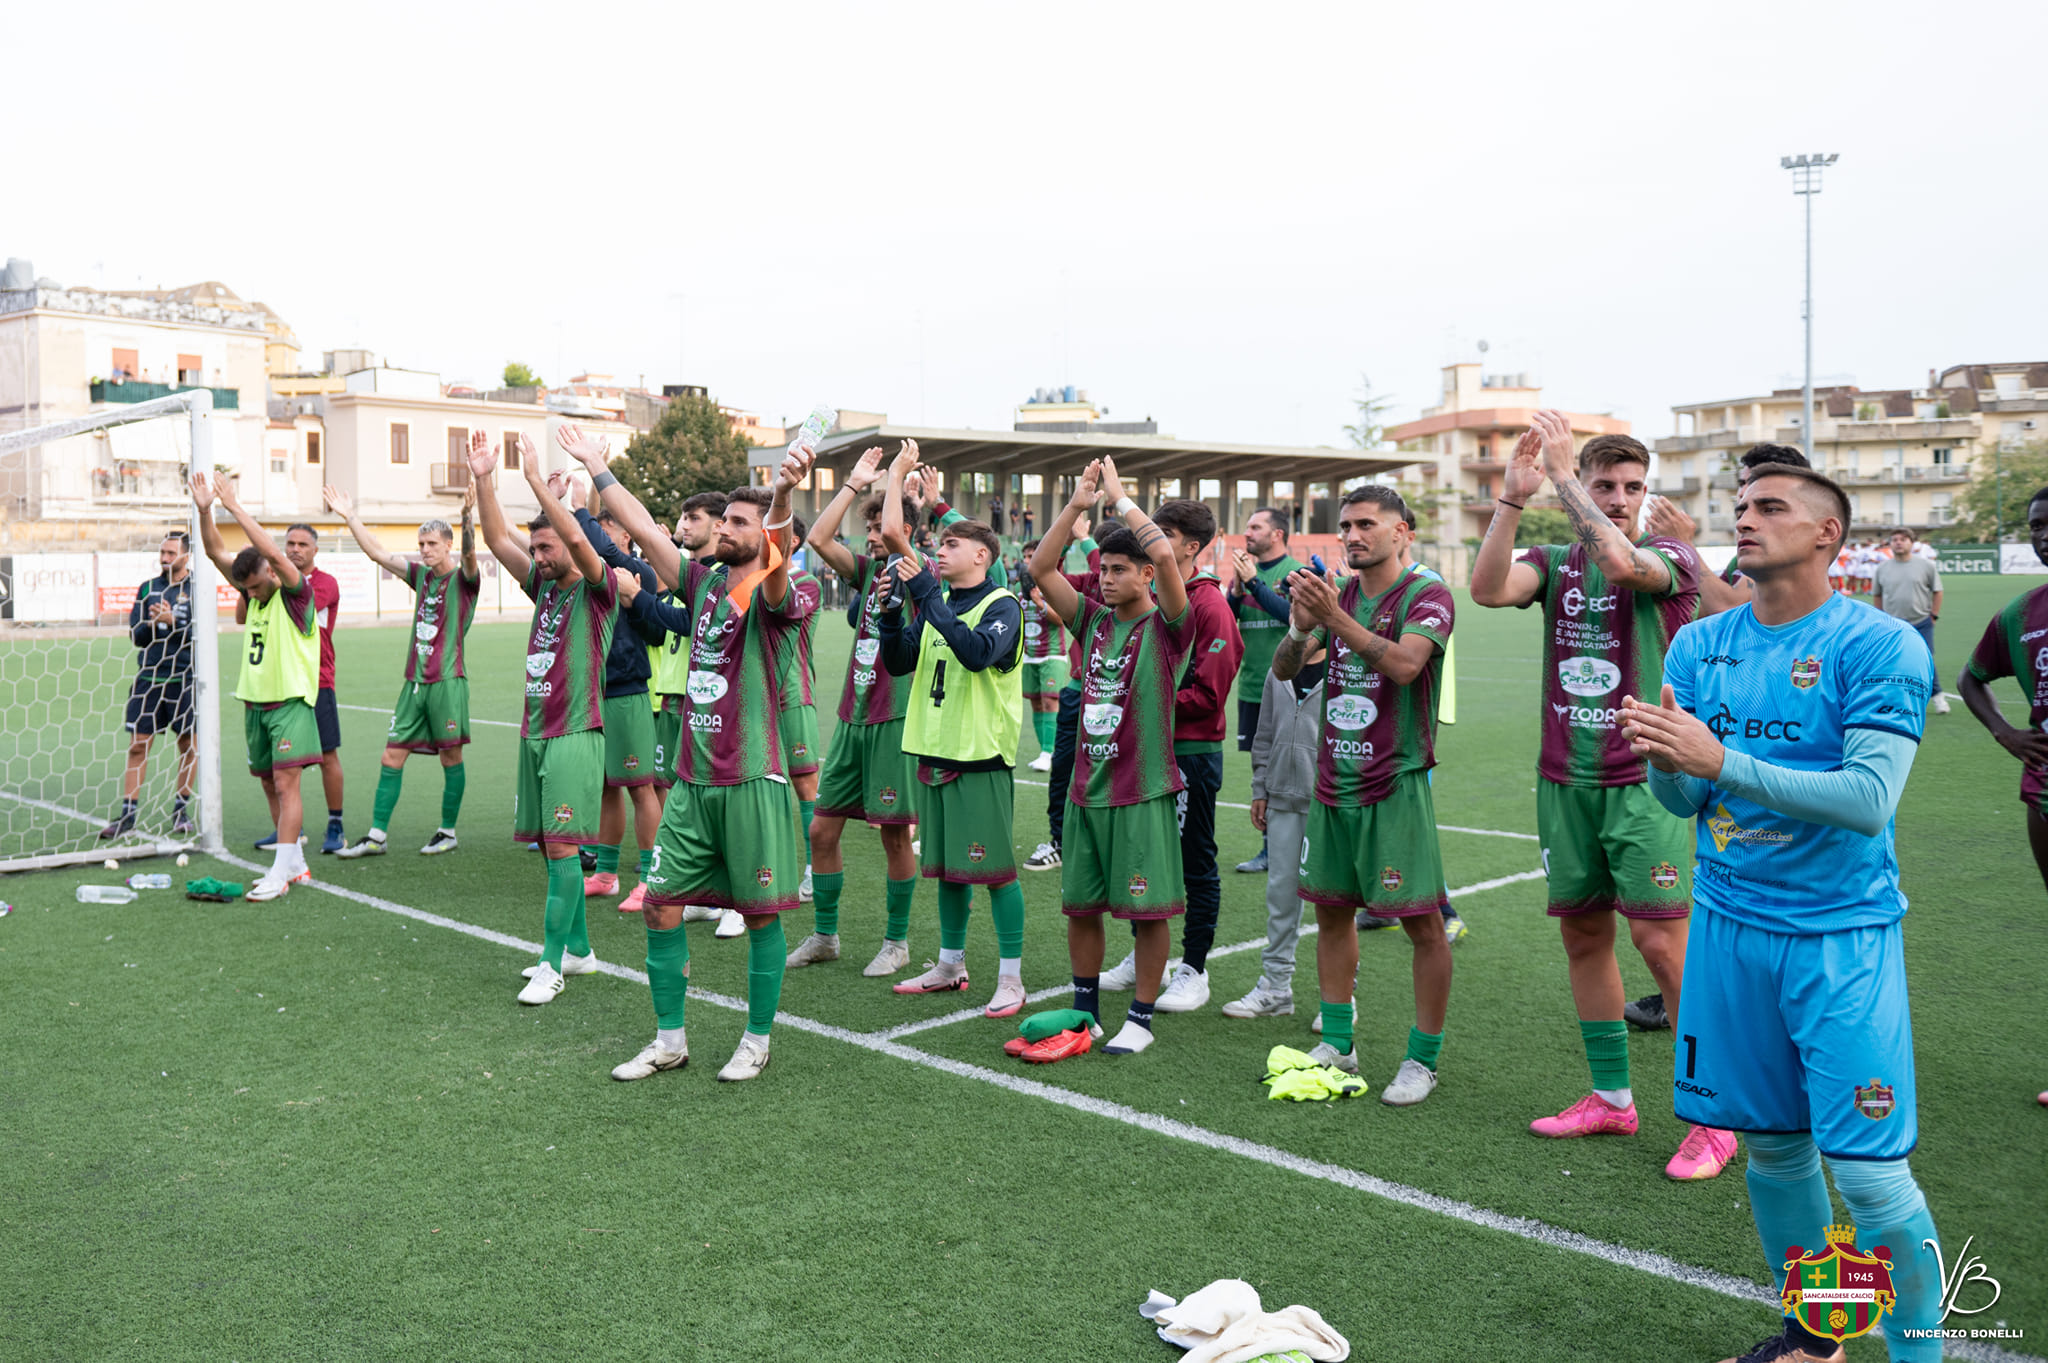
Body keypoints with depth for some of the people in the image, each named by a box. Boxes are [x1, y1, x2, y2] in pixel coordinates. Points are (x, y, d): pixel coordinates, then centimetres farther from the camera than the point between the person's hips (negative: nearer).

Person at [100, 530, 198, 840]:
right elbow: (135, 634, 6)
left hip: (184, 679, -3)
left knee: (188, 745, 4)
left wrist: (171, 621, -22)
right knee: (137, 745, 0)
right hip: (148, 678, 3)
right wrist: (152, 623, -14)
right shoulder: (147, 588, 10)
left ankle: (181, 809, 18)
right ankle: (127, 814, 3)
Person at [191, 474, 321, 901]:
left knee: (285, 782, -13)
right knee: (270, 785, 10)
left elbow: (274, 553, -26)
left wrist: (234, 507, -26)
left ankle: (280, 873, -12)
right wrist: (205, 510, -10)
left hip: (290, 700, -7)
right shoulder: (254, 593, 10)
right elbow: (216, 551, 6)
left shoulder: (295, 592, -9)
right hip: (254, 701, 8)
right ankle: (296, 865, 19)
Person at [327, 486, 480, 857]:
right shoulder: (421, 575, 13)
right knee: (392, 757, 4)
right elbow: (377, 552, 19)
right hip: (414, 681, 6)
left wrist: (468, 520, -44)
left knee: (451, 757, 2)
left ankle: (448, 832, 13)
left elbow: (469, 555, -25)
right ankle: (377, 836, 8)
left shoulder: (464, 579, -4)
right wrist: (350, 516, 17)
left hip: (447, 681, -6)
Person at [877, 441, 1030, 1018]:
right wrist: (892, 610, -3)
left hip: (981, 758, -7)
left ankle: (1010, 976, 6)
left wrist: (924, 593, -25)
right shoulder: (936, 602, 13)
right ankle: (950, 965, 27)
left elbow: (976, 651, -28)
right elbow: (898, 663, 11)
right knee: (946, 867, 15)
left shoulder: (1001, 605, -8)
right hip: (934, 752, 7)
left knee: (995, 869, -3)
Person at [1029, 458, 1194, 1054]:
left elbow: (1165, 556, -23)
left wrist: (1119, 497, -13)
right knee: (1080, 905, 11)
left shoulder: (1167, 627, -6)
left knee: (1147, 910, 2)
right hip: (1086, 790, 6)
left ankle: (1141, 1018, 15)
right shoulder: (1093, 620, 10)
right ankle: (1086, 1010, 26)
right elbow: (1041, 568, 3)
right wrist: (1077, 505, -4)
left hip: (1144, 793, -5)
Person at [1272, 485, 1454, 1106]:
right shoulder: (1339, 593, 12)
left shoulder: (1426, 595, -7)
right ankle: (1337, 1045, 23)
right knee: (1331, 910, 11)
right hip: (1333, 779, 6)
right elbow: (1284, 670, 7)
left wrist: (1335, 618, -32)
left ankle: (1423, 1060, 8)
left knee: (1422, 921, -3)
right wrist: (1301, 627, -13)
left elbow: (1403, 664, -24)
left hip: (1395, 782, -6)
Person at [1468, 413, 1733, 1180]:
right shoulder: (1556, 562, 9)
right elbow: (1488, 588, -11)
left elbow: (1619, 561, -25)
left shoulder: (1671, 558, -2)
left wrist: (1561, 472, -19)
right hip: (1565, 779, 5)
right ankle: (1612, 1098, 23)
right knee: (1583, 933, 10)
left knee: (1661, 939, -8)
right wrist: (1512, 497, -20)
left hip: (1645, 780, -5)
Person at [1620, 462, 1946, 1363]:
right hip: (1731, 924, 5)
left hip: (1841, 934, -4)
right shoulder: (1700, 645, 6)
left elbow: (1870, 800, -21)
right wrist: (1667, 763, -18)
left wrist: (1720, 761, -28)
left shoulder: (1879, 645, -10)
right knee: (1772, 1144, 14)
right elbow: (1684, 803, 5)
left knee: (1867, 1168, -5)